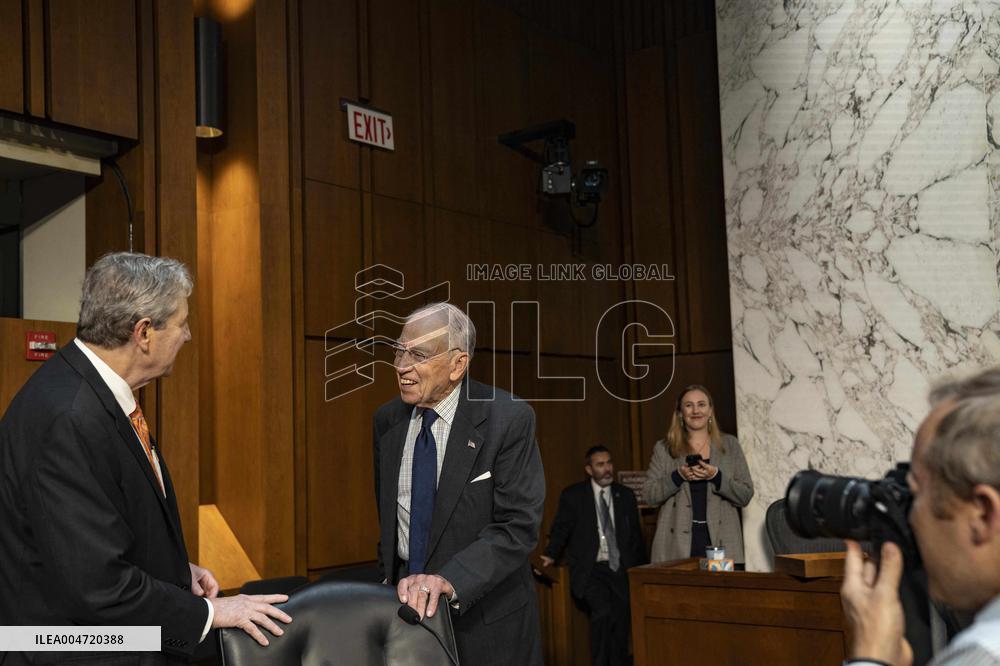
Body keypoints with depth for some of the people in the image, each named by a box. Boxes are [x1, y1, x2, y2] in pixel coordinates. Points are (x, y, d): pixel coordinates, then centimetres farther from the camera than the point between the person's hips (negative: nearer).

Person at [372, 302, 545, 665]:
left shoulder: (509, 419, -17)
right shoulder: (387, 419, 0)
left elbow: (518, 527, -20)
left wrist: (448, 580, -31)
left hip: (485, 617, -4)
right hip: (406, 600, 4)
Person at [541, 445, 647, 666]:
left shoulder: (626, 495, 11)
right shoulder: (573, 495, 3)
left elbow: (636, 536, 15)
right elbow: (561, 530, 3)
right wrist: (551, 555, -14)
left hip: (620, 569, 3)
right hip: (590, 570, -3)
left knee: (621, 619, -12)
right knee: (603, 611, -24)